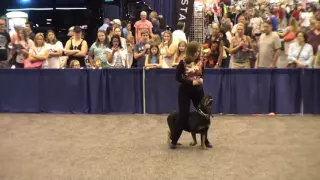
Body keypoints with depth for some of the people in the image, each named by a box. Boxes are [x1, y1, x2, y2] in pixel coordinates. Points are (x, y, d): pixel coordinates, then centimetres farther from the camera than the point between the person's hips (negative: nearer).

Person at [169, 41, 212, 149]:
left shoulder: (200, 62, 1)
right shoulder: (183, 62, -11)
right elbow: (178, 77, -11)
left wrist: (201, 79, -8)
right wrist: (192, 82, -18)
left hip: (198, 91, 4)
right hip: (185, 91, -4)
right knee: (183, 115, -5)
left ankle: (205, 140, 21)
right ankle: (174, 140, 9)